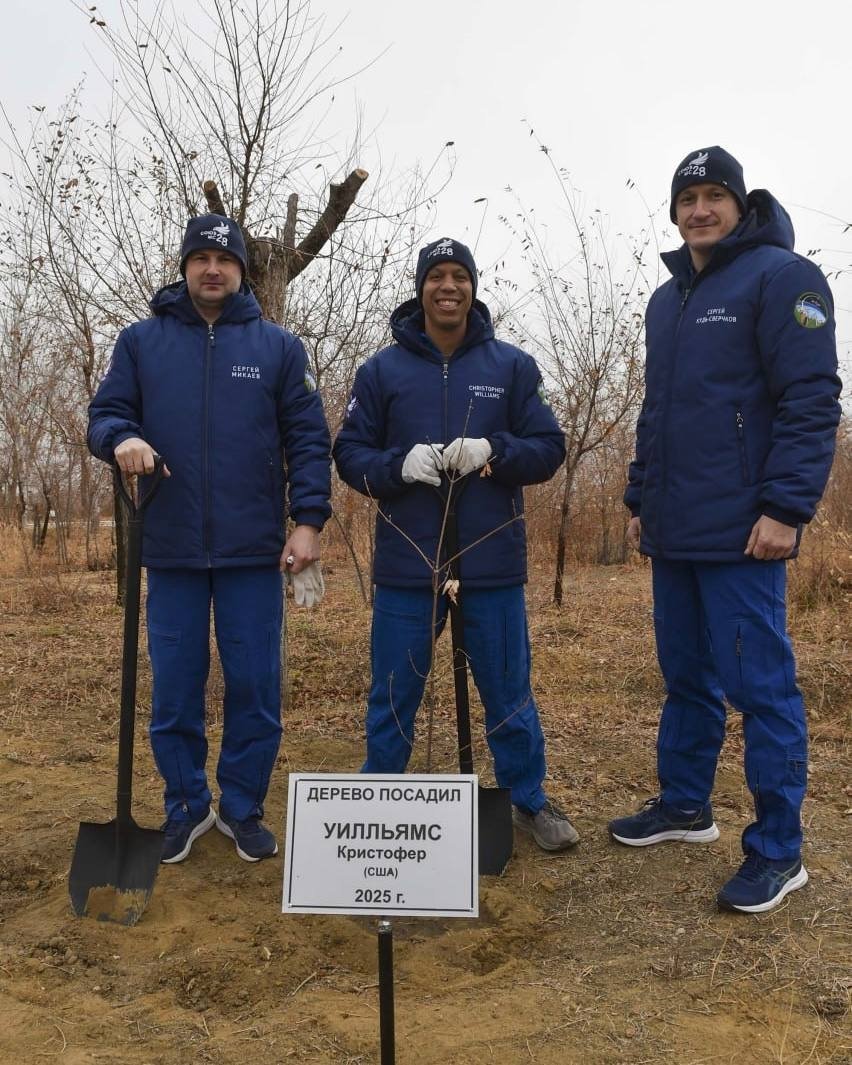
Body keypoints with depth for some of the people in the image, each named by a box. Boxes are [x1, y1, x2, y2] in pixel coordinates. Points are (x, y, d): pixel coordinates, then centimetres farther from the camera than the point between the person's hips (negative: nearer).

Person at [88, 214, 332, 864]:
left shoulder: (279, 347, 6)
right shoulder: (141, 342, 9)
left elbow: (309, 440, 3)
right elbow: (105, 414, 8)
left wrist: (309, 520, -7)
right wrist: (122, 438, -16)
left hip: (254, 550, -1)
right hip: (171, 549, 1)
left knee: (255, 687, 5)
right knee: (175, 689, 8)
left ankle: (243, 809, 23)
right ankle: (186, 809, 27)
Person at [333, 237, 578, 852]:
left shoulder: (512, 366, 4)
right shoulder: (382, 369, 4)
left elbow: (549, 449, 2)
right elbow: (350, 454, 3)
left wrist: (493, 451, -18)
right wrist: (399, 465, -18)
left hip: (492, 561, 0)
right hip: (406, 563, 0)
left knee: (508, 692, 11)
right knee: (393, 698, 11)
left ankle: (529, 800, 30)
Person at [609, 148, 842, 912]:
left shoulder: (779, 276, -5)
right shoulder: (667, 299, 19)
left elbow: (812, 401, -13)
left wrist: (787, 508, -19)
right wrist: (640, 499, 19)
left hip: (741, 532, -7)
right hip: (674, 533, 8)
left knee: (759, 684, -2)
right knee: (687, 676, 16)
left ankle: (778, 850, 11)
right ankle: (685, 805, 31)